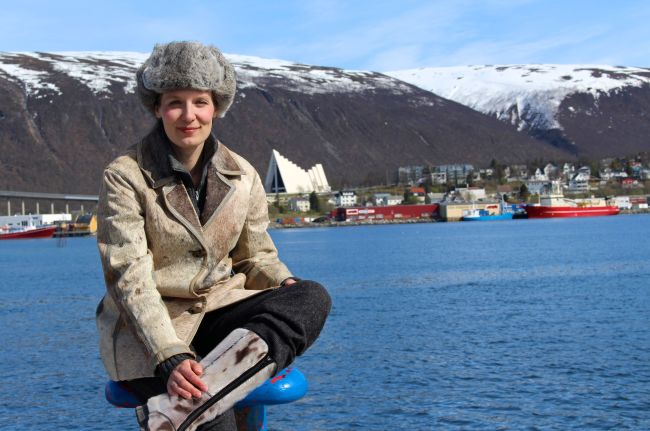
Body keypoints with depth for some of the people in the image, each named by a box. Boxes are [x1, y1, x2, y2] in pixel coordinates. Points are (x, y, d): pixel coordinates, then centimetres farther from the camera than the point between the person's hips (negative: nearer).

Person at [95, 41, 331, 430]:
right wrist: (170, 358, -30)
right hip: (146, 326, -5)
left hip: (217, 312, 6)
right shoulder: (125, 176, -8)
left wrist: (287, 286, -12)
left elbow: (257, 256, 14)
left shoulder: (242, 176, 5)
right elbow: (129, 279, -16)